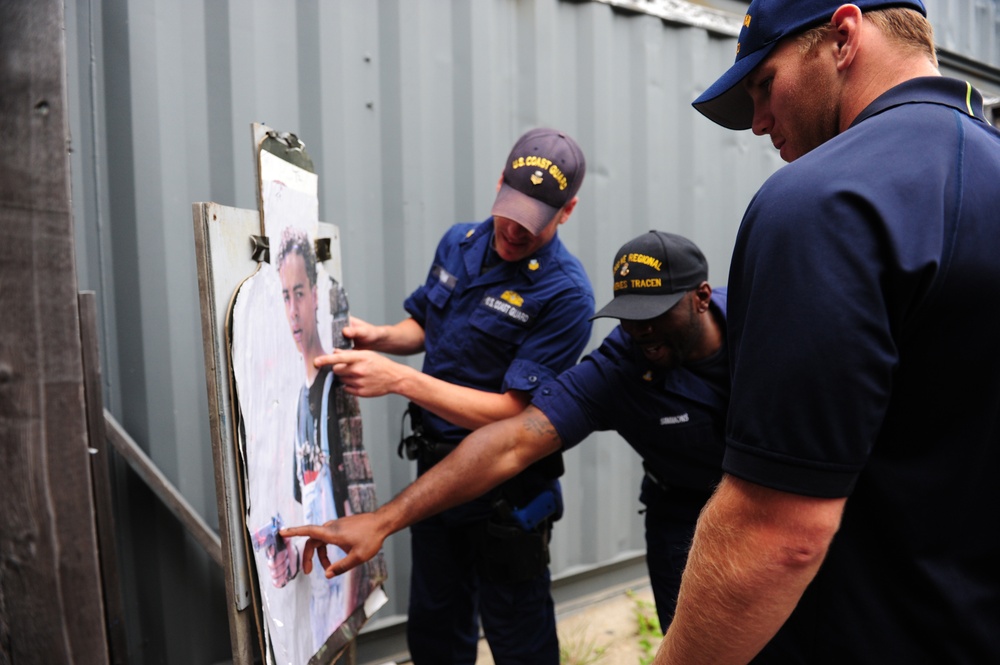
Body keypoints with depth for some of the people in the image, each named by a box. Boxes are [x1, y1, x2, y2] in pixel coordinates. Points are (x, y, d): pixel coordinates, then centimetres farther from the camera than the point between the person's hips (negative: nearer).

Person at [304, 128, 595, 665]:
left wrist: (396, 378, -30)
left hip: (504, 491, -6)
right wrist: (376, 337, -7)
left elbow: (511, 412, -25)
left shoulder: (566, 294, -23)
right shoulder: (458, 243, 0)